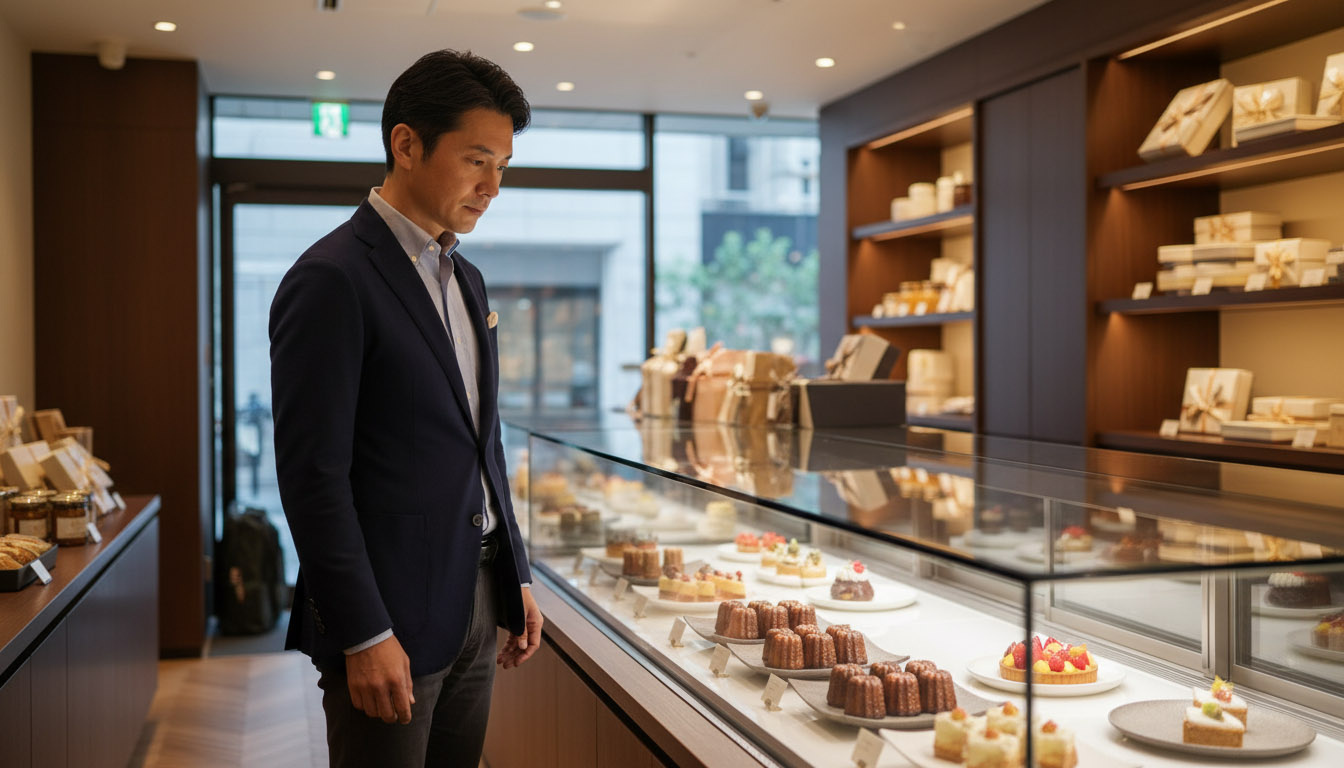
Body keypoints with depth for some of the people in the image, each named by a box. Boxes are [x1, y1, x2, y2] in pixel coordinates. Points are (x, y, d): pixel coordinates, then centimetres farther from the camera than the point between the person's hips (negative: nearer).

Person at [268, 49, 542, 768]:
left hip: (474, 604, 8)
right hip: (389, 614, -8)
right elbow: (313, 474, -17)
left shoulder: (464, 278, 13)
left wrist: (515, 577, 15)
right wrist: (363, 636, -18)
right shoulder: (331, 280, -14)